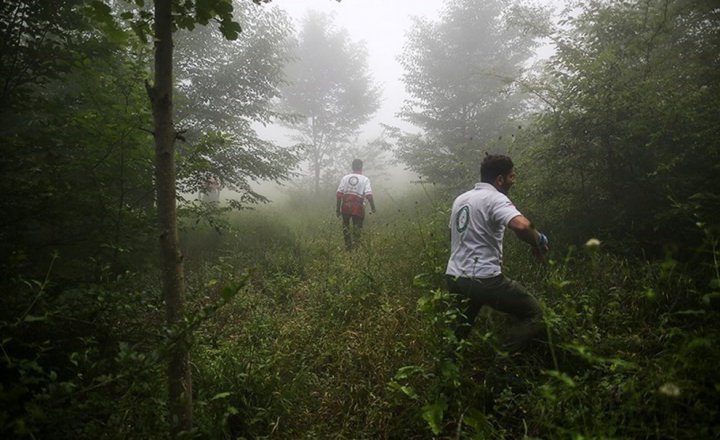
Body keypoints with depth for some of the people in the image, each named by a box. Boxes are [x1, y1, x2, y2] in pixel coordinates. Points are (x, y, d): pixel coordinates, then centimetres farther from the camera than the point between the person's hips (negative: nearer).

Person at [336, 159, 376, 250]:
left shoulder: (345, 178, 4)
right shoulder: (365, 179, -3)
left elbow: (339, 194, 1)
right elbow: (369, 195, -12)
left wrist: (337, 208, 8)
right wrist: (373, 207, 0)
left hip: (345, 207, 3)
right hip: (358, 208, -3)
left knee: (345, 225, 21)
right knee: (357, 225, 16)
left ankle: (348, 245, 23)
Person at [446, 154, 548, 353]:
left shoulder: (460, 199, 15)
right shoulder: (495, 198, -11)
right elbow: (521, 225, -29)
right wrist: (538, 242, -9)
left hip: (454, 277, 8)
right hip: (483, 279, -8)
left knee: (460, 327, 27)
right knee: (533, 314, 7)